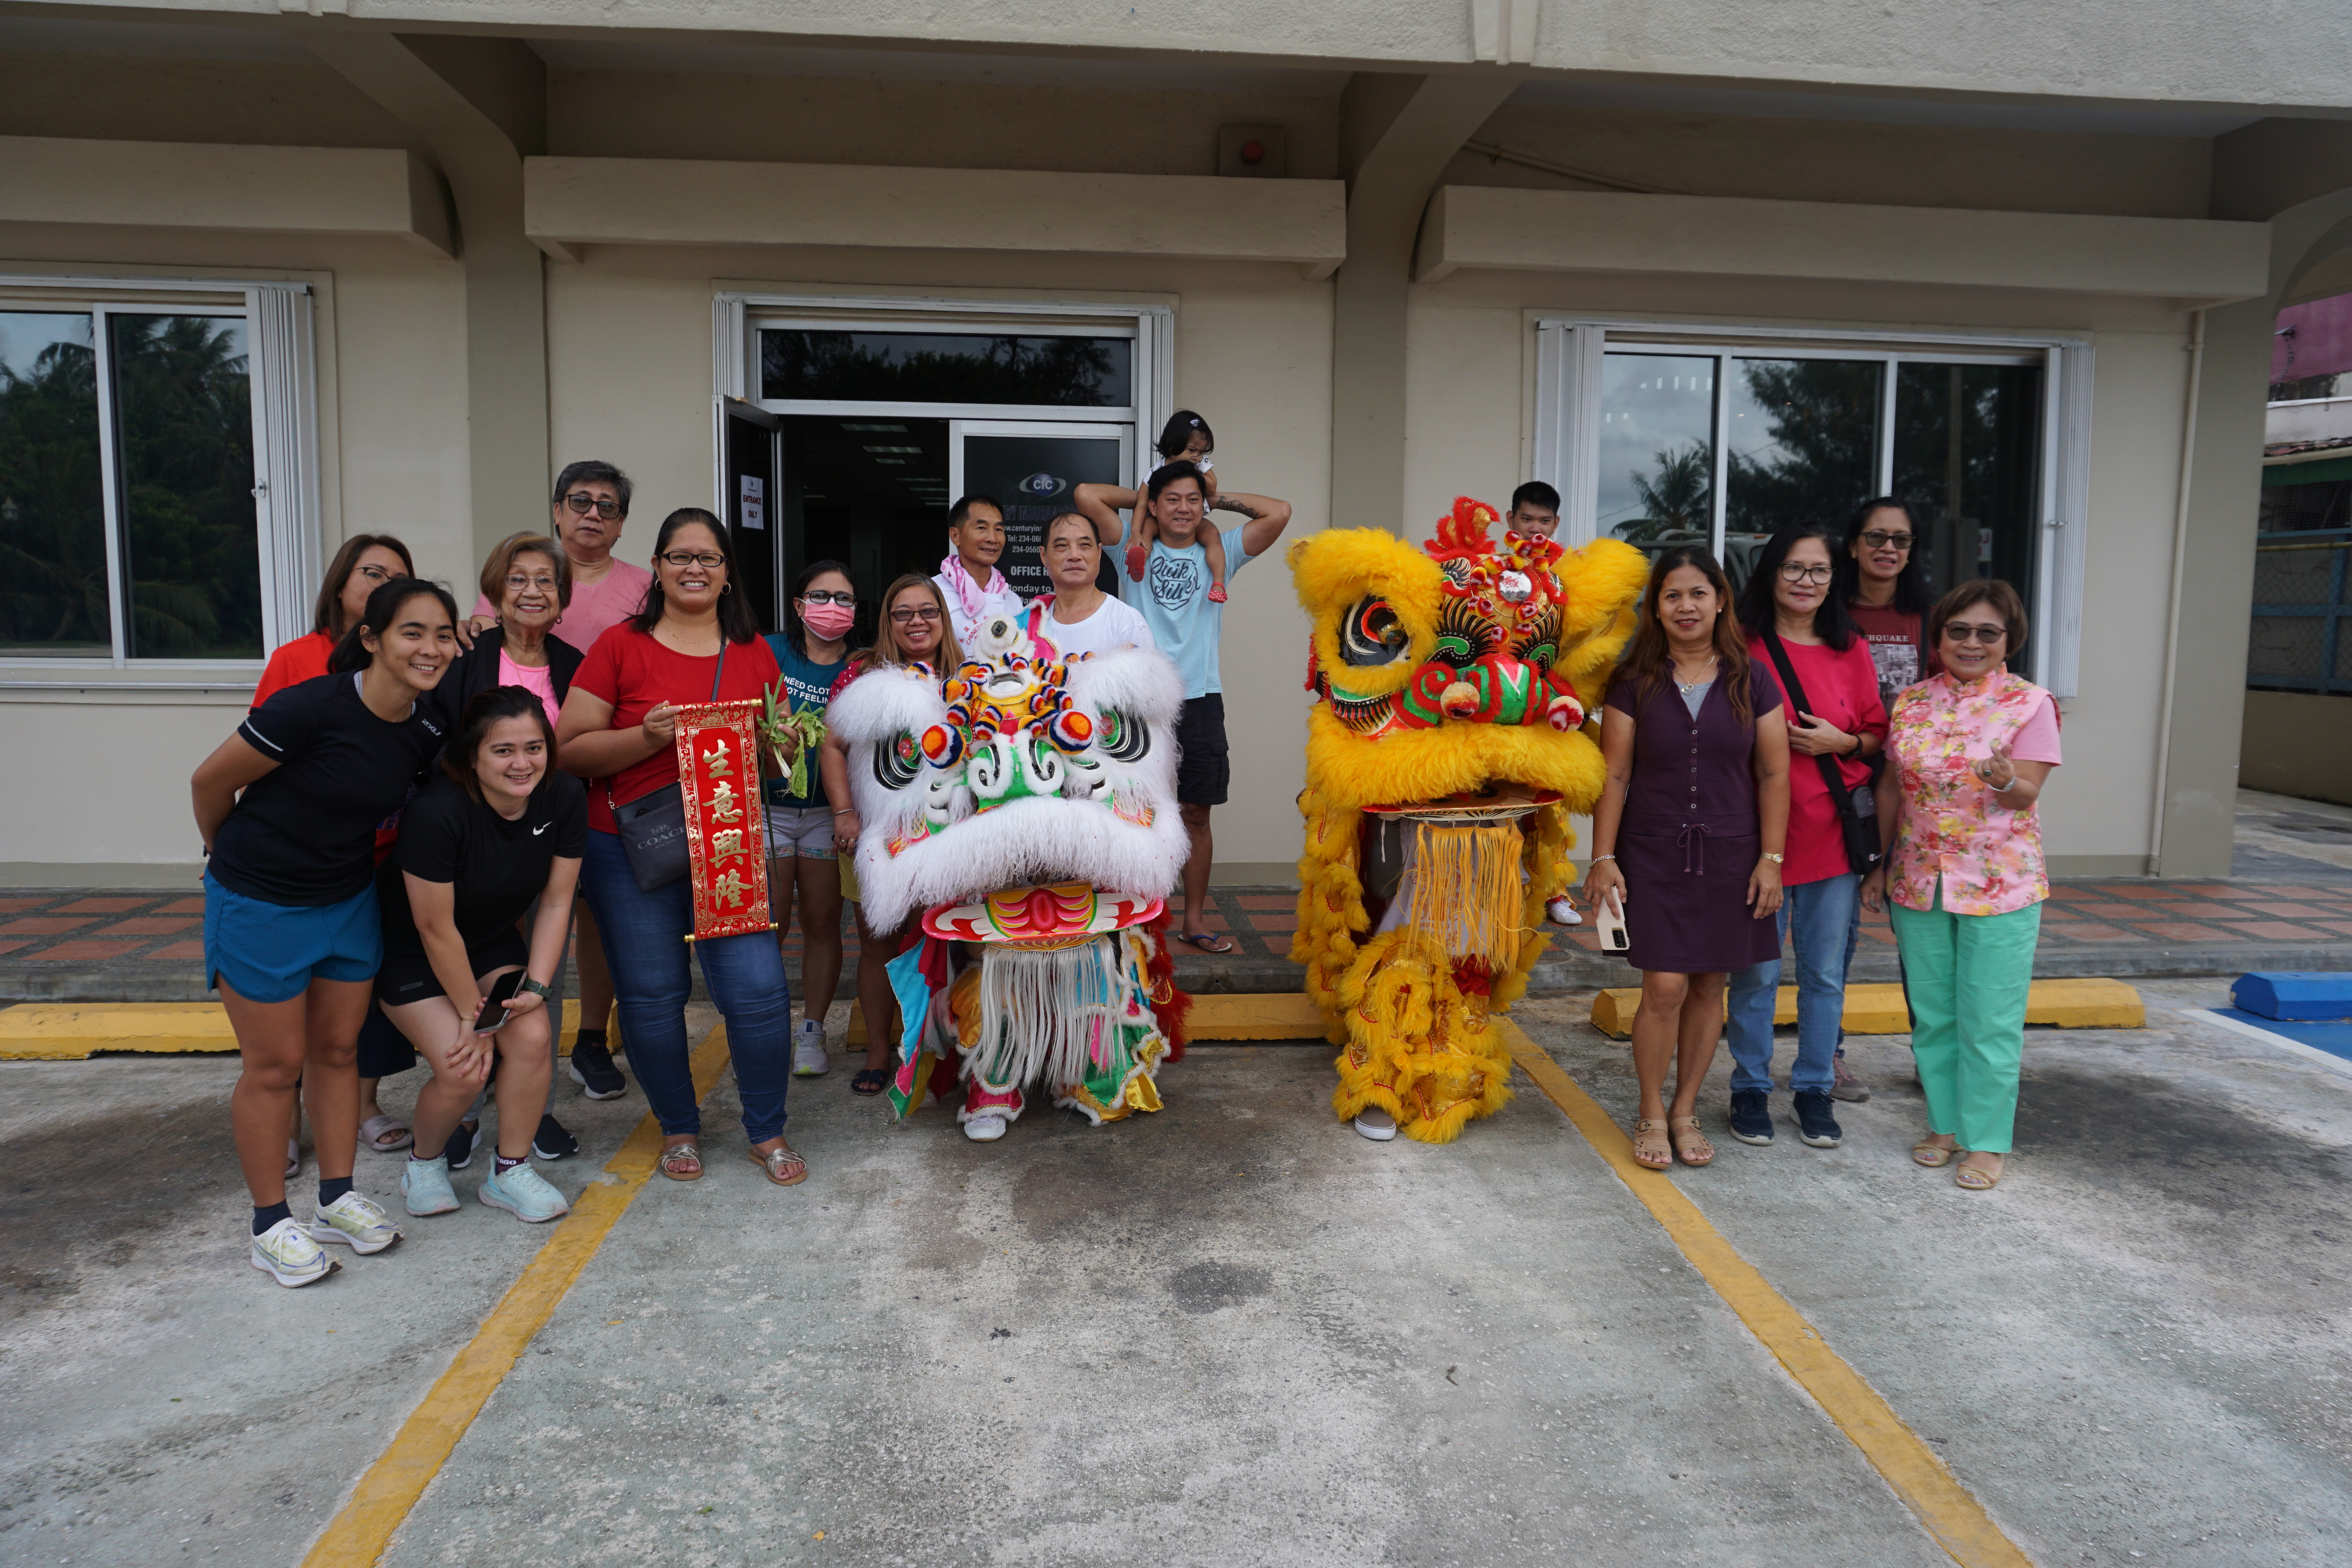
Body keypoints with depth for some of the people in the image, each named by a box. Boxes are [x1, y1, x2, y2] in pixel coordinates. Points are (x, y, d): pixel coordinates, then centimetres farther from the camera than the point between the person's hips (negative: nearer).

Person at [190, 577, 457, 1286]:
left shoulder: (427, 730, -7)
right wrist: (235, 855, 3)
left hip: (349, 900, 6)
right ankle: (271, 1225, 20)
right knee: (275, 1065, 5)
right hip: (260, 905, -6)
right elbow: (211, 782, -13)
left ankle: (337, 1200, 29)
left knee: (338, 1049, 14)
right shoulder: (312, 708, -27)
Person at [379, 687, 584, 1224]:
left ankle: (509, 1173, 4)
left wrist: (536, 986, -16)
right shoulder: (438, 811, -32)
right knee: (464, 1071, -19)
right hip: (410, 952, -4)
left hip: (493, 941, 5)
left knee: (533, 1037, -18)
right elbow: (436, 929, -24)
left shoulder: (565, 798, -17)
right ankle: (424, 1161, 14)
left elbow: (556, 902, -8)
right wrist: (475, 1016, -15)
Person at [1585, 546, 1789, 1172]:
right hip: (1653, 855, -2)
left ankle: (1685, 1111, 24)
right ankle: (1651, 1115, 13)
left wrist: (1770, 858, -1)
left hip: (1729, 856, 2)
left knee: (1708, 985, 7)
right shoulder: (1634, 682, 0)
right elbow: (1615, 775, -1)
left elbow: (1773, 774, 4)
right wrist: (1603, 857, -5)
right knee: (1664, 987, -6)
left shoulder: (1752, 681, 3)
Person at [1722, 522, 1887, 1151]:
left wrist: (1841, 741, -7)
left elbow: (1878, 739, 11)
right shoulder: (1744, 647, -3)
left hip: (1833, 834, 3)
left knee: (1826, 973, 11)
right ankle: (1751, 1088, 20)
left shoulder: (1851, 652, 7)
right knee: (1756, 971, 5)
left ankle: (1815, 1089, 25)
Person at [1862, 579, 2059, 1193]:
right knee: (1932, 1015, 12)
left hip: (2000, 886, -4)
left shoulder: (2029, 703, -5)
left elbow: (2026, 795, -10)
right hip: (1918, 882, 4)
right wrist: (1879, 864, 11)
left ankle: (1987, 1140, 13)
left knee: (1990, 1021, 1)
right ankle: (1945, 1123, 27)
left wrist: (2003, 780, -32)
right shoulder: (1912, 702, 6)